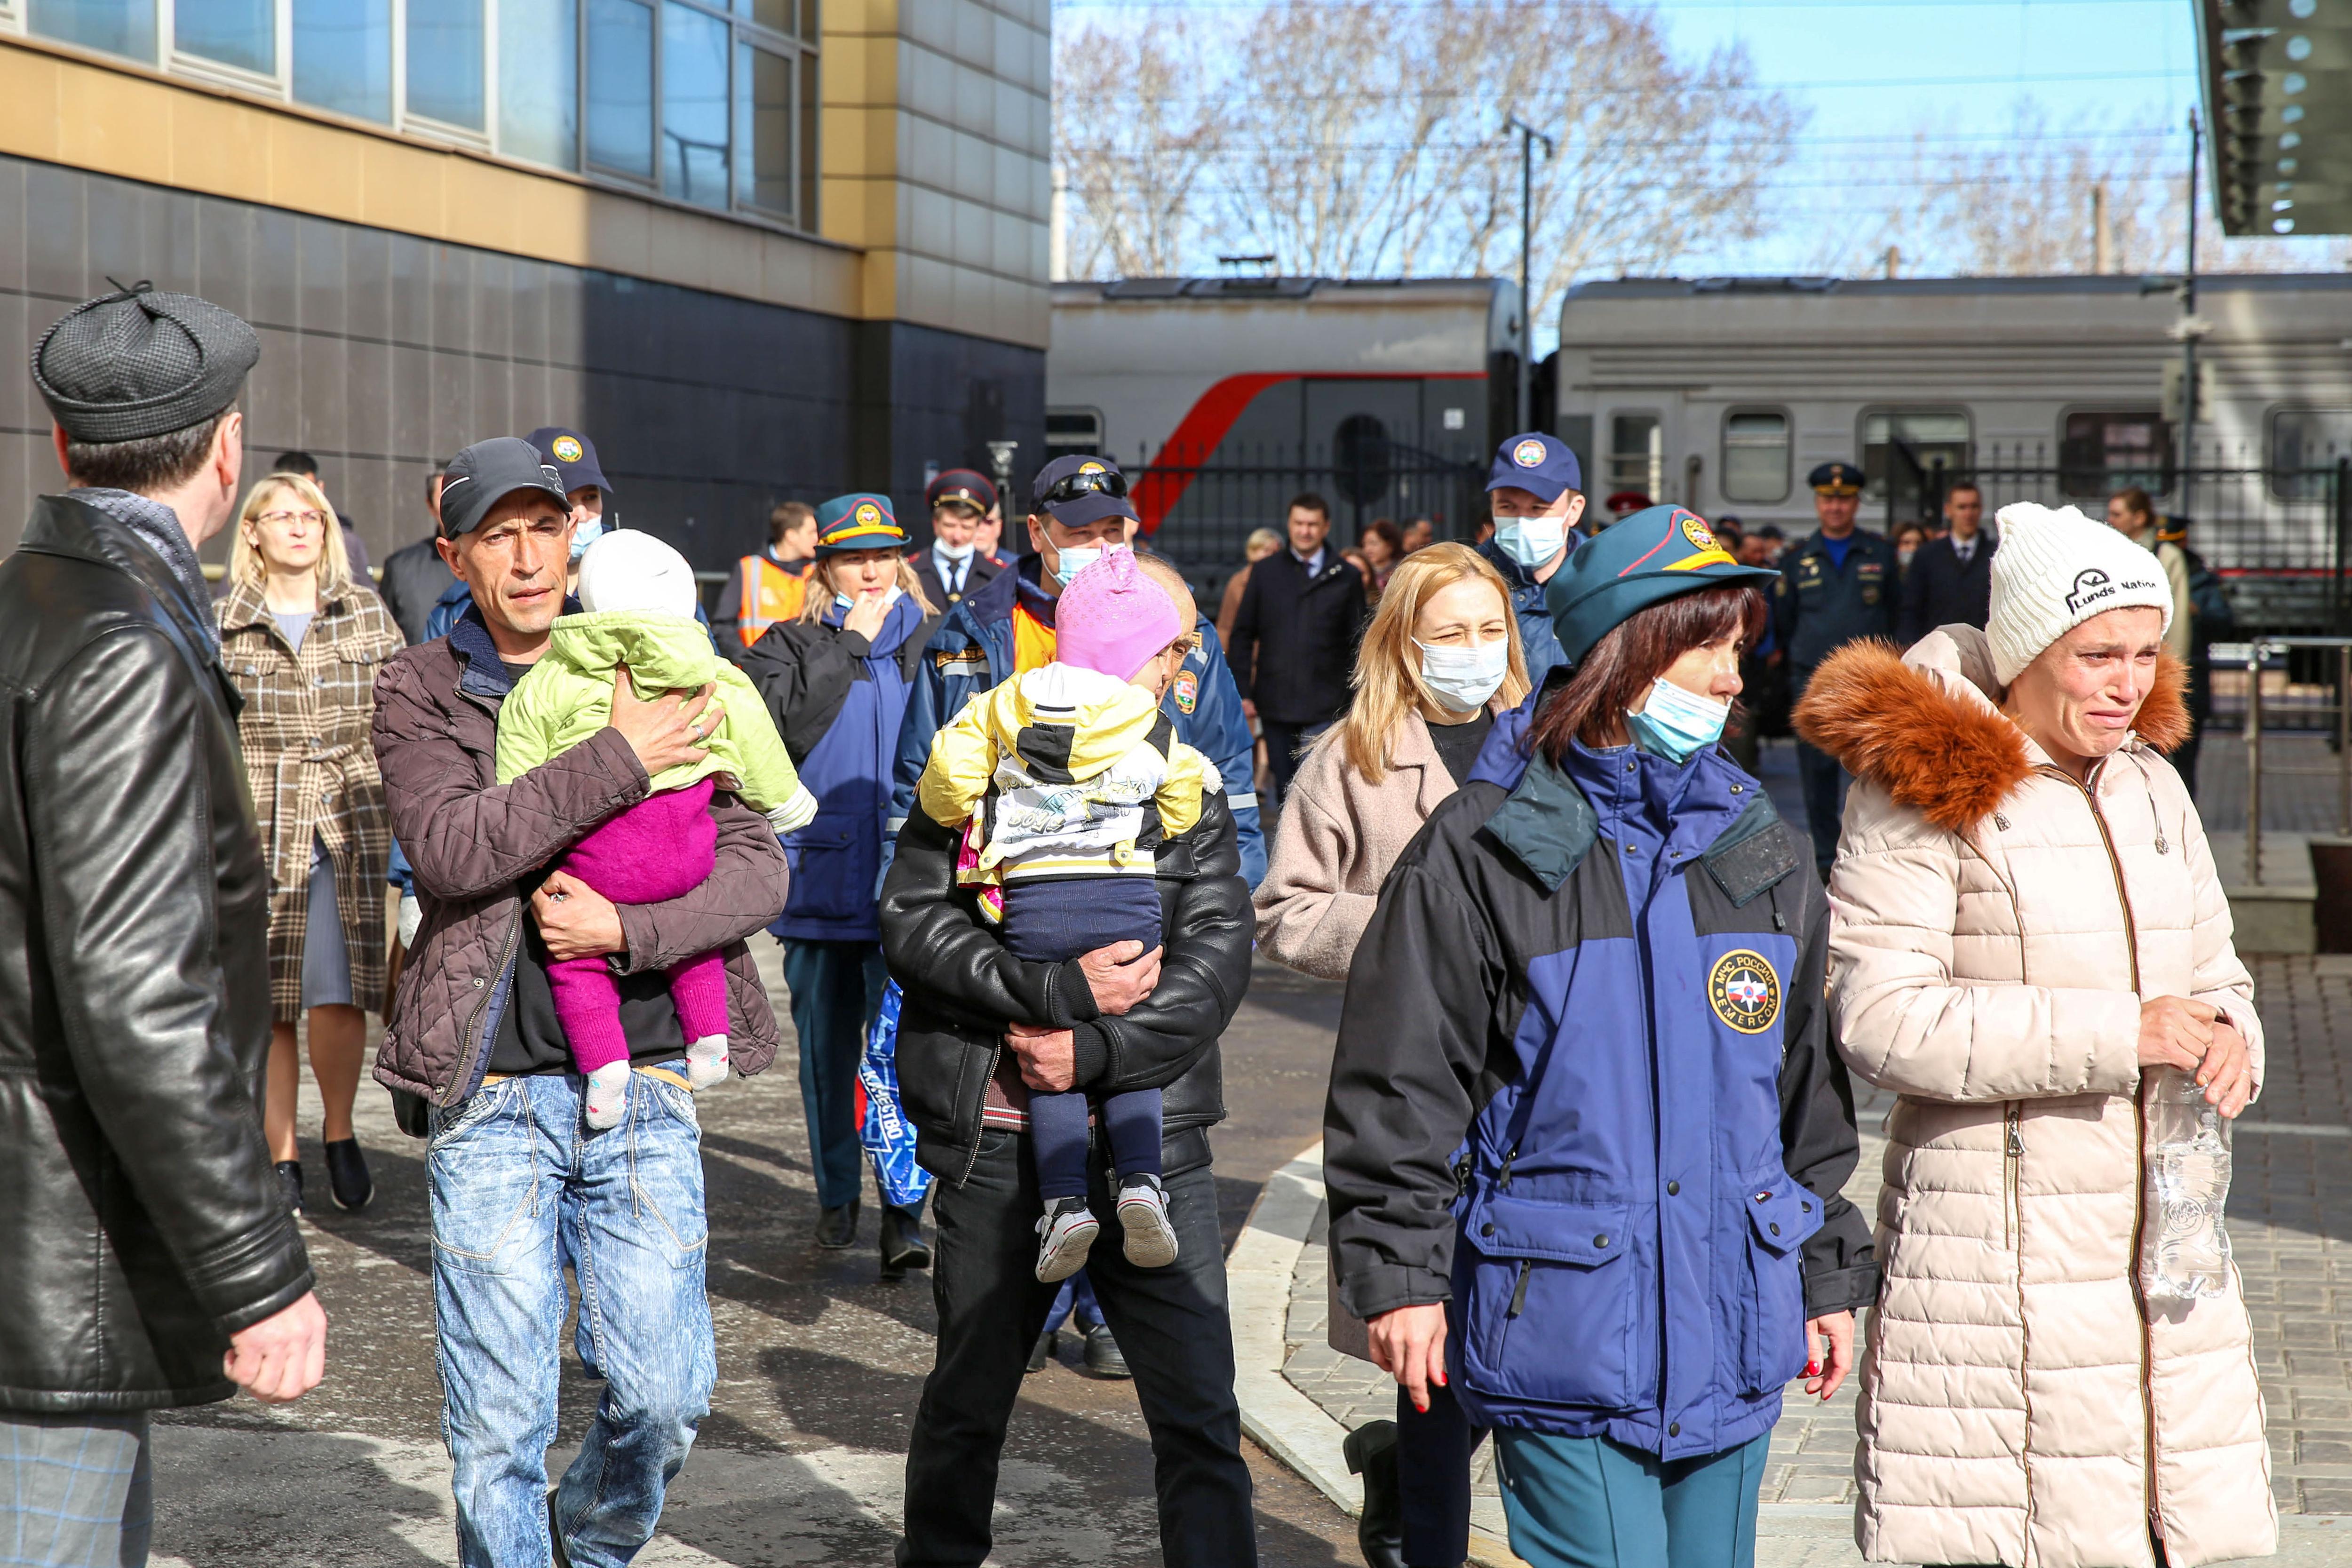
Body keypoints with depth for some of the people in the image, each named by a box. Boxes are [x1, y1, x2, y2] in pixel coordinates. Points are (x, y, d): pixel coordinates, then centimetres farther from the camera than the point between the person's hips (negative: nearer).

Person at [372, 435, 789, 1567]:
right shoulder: (418, 689, 3)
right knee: (497, 1422, 1)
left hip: (644, 1090, 2)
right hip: (491, 1099, -2)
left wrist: (627, 930, -13)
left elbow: (757, 868, 2)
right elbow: (448, 846, -15)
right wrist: (618, 760, -17)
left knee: (664, 1394, 2)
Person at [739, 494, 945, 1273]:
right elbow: (789, 728, -11)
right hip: (819, 880, 1)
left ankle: (905, 1211, -4)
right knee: (826, 1047, 10)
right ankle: (837, 1196, 24)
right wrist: (851, 645, -8)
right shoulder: (788, 647, 7)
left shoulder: (934, 642, 7)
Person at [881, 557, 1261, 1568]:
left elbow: (1217, 962, -4)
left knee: (1200, 1418, -5)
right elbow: (912, 919, -8)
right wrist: (1063, 992, -17)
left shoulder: (1189, 781, 6)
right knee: (969, 1399, 15)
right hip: (998, 1142, 0)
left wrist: (1097, 1051, -17)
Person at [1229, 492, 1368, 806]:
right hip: (1276, 703, 2)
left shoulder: (1346, 577, 5)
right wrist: (1243, 693, 2)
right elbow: (1243, 635, 9)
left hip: (1325, 707, -2)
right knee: (1285, 793, 10)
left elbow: (1357, 642, 7)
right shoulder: (1265, 572, 8)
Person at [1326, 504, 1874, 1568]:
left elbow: (1808, 1080, 17)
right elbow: (1397, 1082, -5)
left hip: (1734, 1325, 5)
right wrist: (1397, 1273, -7)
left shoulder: (1758, 850, 10)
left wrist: (1830, 1274, 18)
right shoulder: (1485, 849, -7)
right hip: (1562, 1330, -5)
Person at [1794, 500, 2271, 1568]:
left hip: (2162, 1231, 6)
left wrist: (2228, 1038, -3)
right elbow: (1880, 1018, -16)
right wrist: (2115, 1035, -19)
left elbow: (2216, 978, 22)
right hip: (1999, 1253, -6)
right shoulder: (1926, 790, -7)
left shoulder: (2151, 787, 14)